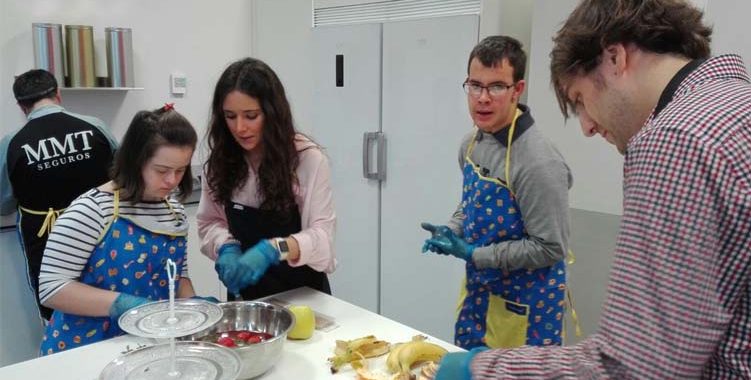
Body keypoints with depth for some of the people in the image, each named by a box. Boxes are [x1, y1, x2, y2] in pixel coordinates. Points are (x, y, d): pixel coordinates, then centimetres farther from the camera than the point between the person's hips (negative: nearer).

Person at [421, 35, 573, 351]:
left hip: (524, 306, -8)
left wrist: (473, 254, -21)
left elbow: (550, 248, -24)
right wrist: (451, 231, -4)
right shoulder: (471, 143, -1)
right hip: (477, 290, 8)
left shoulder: (539, 163, -26)